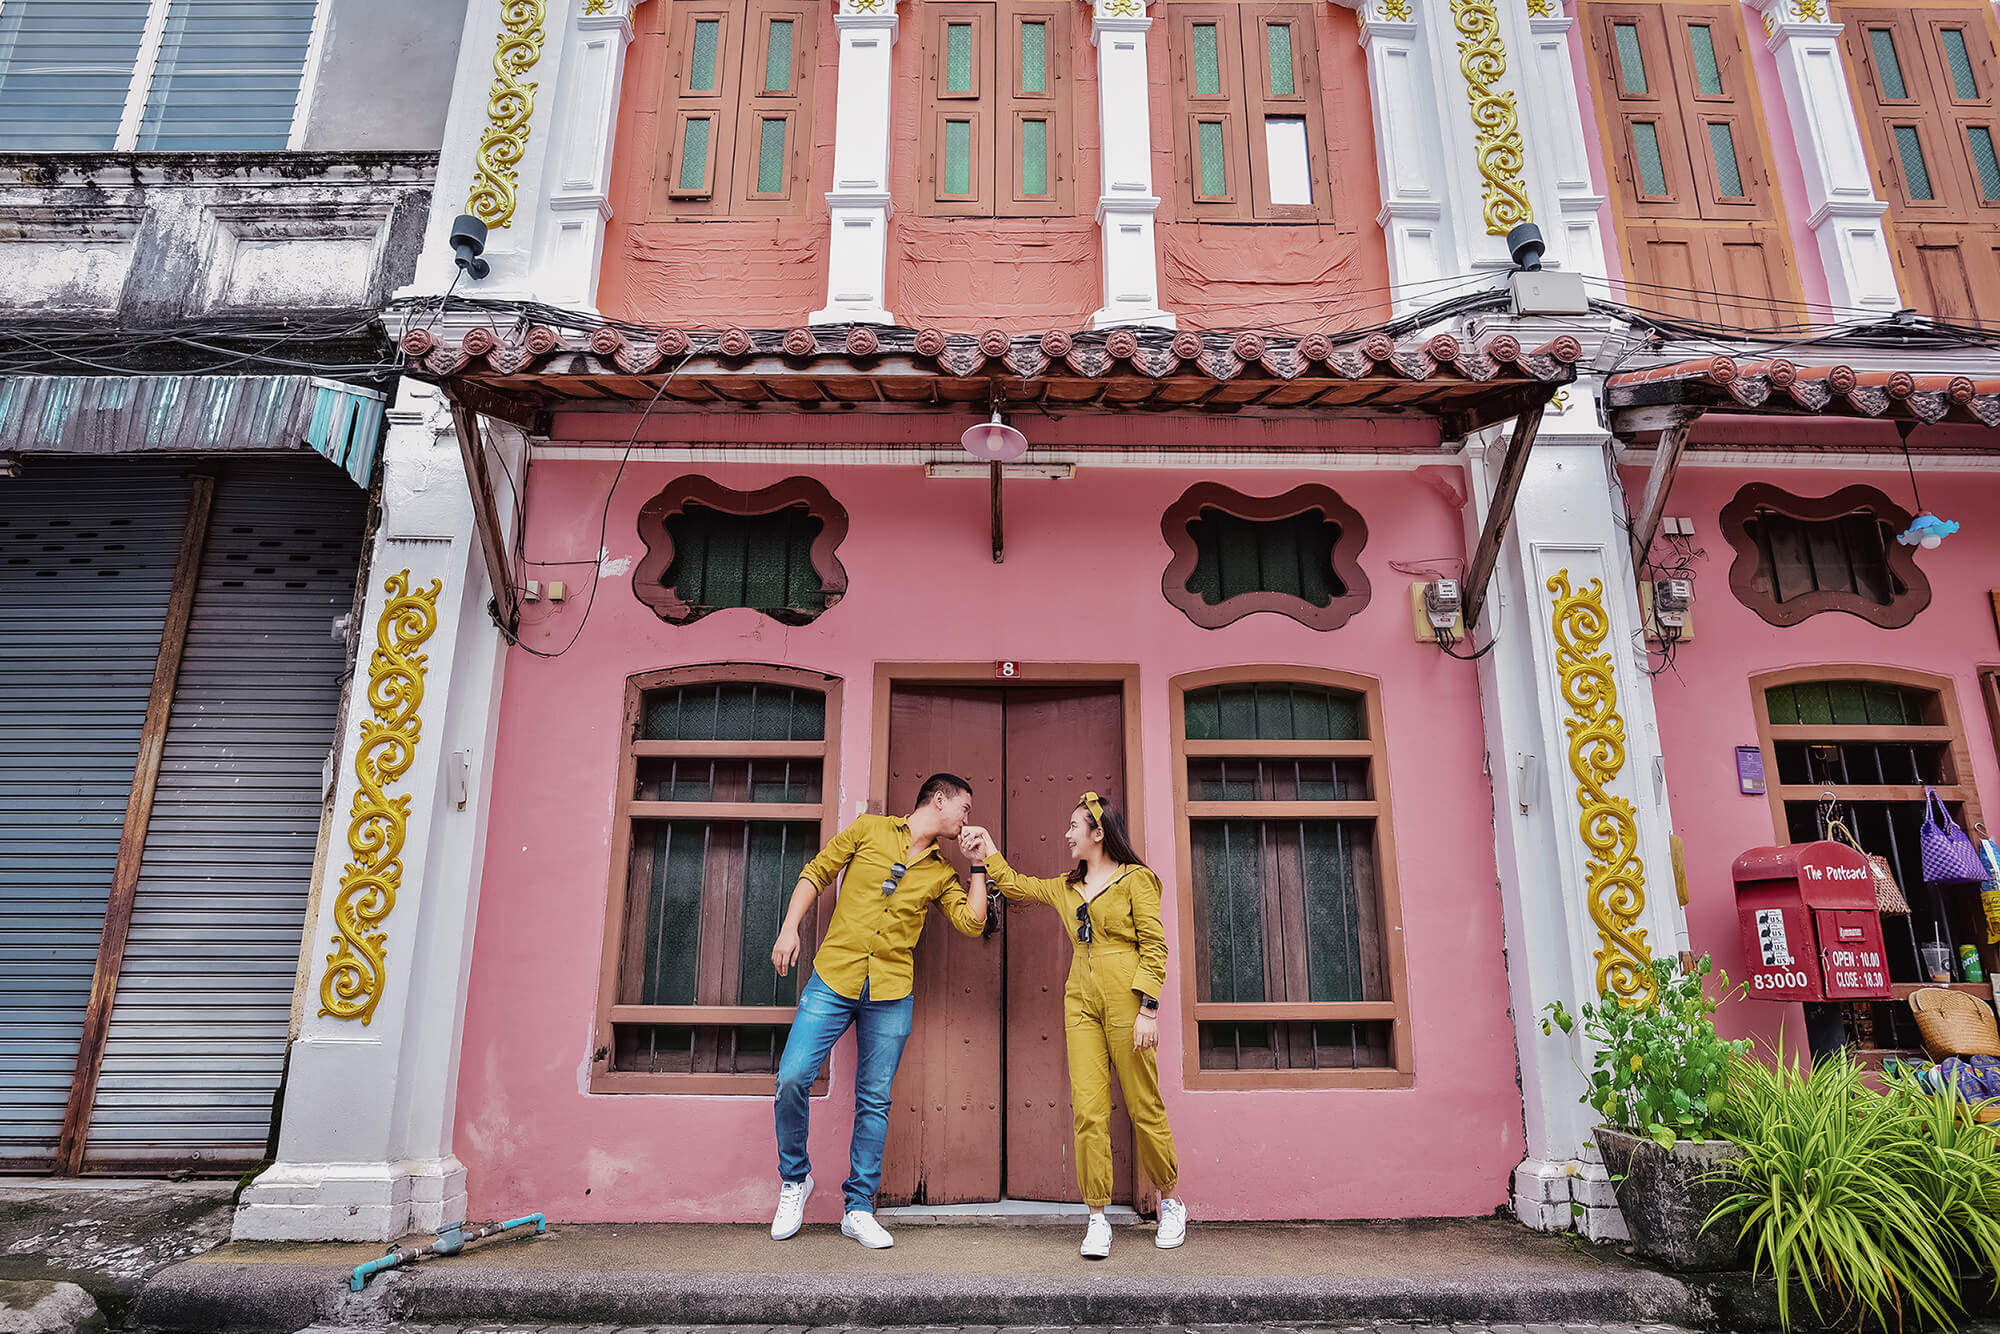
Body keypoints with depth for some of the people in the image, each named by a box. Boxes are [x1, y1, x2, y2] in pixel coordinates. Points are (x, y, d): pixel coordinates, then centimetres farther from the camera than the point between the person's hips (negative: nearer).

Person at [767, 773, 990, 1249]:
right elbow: (816, 874, 6)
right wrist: (790, 928, -5)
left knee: (875, 1100, 5)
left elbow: (972, 922, 3)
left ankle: (859, 1209, 18)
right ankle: (795, 1178, 15)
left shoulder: (942, 872, 12)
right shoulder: (869, 830, 4)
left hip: (891, 995, 3)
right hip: (833, 979, -2)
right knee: (792, 1077, -10)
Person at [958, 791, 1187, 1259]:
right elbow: (1016, 885, 29)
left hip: (1125, 1002, -5)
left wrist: (1148, 1008, -12)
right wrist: (986, 855, 19)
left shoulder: (1136, 879, 0)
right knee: (1088, 1111, -3)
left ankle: (1171, 1203, 22)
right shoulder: (1066, 888, 18)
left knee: (1144, 1107, 2)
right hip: (1081, 1003, 5)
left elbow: (1154, 946, -5)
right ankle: (1098, 1219, 5)